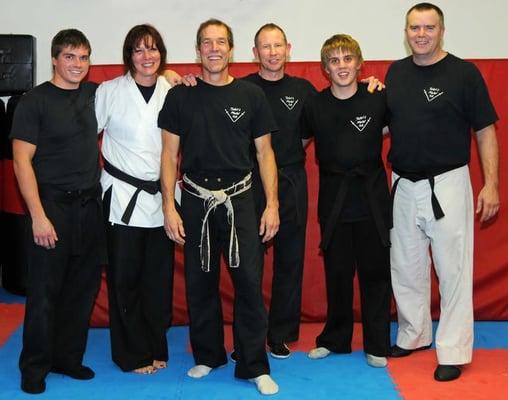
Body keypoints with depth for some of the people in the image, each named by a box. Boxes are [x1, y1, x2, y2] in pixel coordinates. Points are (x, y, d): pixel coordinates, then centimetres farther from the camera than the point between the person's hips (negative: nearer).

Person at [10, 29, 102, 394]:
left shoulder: (94, 94, 8)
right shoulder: (35, 101, -5)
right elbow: (22, 161, -9)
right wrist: (38, 215, -16)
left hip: (90, 206, 5)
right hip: (52, 205, -5)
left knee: (84, 288, 9)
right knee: (45, 291, 0)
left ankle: (68, 358, 24)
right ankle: (35, 367, 15)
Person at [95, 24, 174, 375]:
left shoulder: (173, 92, 3)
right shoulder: (109, 92, -2)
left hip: (161, 197, 2)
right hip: (123, 196, -2)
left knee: (159, 277, 9)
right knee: (124, 277, 3)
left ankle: (156, 348, 24)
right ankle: (132, 354, 17)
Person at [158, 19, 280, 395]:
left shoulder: (251, 95, 3)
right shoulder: (180, 96, 3)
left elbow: (265, 153, 5)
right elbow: (170, 154, 3)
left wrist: (272, 204, -2)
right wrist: (169, 206, -3)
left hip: (239, 201, -1)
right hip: (196, 201, 1)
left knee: (250, 282, -5)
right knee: (200, 283, 9)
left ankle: (255, 367, 6)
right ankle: (207, 356, 26)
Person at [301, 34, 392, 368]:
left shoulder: (379, 98, -6)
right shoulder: (314, 106, -2)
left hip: (372, 197, -1)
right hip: (334, 199, 1)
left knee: (375, 272, 6)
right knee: (337, 273, 11)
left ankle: (377, 345, 20)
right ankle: (335, 339, 28)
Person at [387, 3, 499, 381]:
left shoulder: (464, 73, -7)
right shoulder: (396, 72, 7)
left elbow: (486, 132, -6)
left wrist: (491, 184, -12)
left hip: (446, 185, -5)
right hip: (403, 186, 5)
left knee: (453, 270, 1)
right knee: (406, 268, 15)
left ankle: (453, 352, 11)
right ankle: (413, 336, 32)